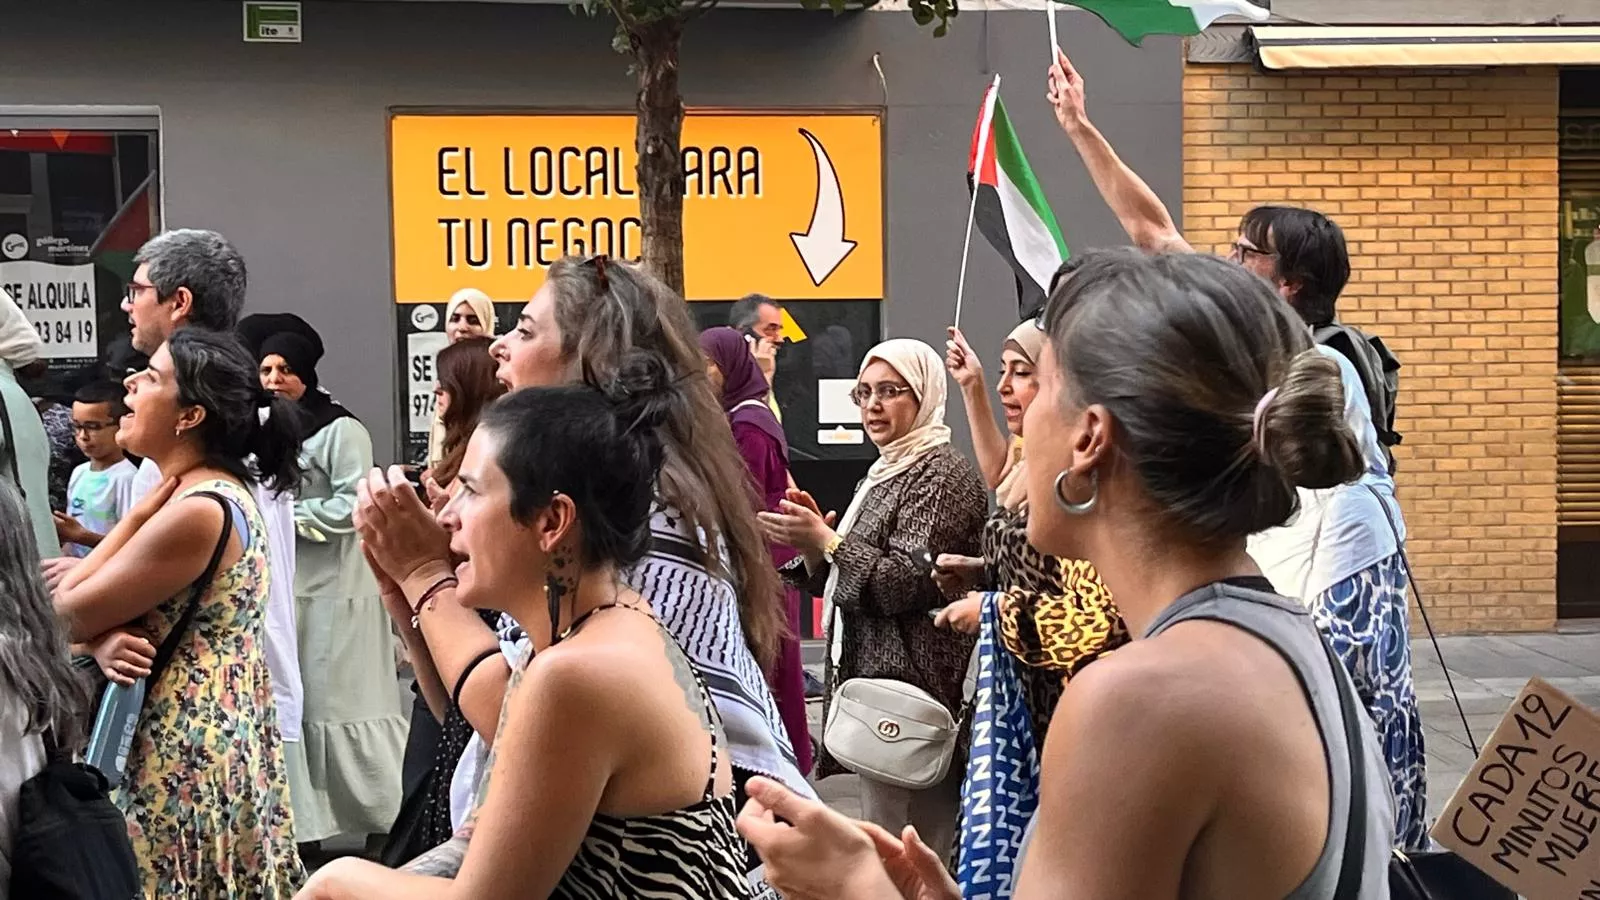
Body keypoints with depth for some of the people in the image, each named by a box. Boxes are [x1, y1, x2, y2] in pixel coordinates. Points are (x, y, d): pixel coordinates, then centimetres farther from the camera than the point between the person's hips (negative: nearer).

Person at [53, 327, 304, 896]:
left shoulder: (197, 512, -22)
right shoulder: (217, 491, 9)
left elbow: (65, 614, -15)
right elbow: (114, 611, 7)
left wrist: (136, 517, -8)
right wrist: (108, 640, -16)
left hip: (182, 757, -10)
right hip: (207, 741, 10)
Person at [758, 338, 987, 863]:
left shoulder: (943, 474, -9)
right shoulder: (885, 474, 19)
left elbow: (906, 584, -17)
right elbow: (843, 584, 22)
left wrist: (825, 539, -16)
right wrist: (811, 544, 3)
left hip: (910, 686, -10)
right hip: (874, 676, 10)